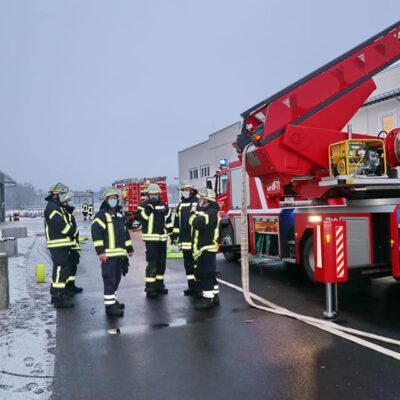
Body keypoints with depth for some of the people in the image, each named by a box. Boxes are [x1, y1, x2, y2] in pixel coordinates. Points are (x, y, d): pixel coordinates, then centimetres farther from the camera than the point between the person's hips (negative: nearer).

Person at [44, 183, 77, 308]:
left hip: (62, 245, 11)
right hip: (58, 245, -11)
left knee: (61, 269, 18)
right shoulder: (52, 208, -13)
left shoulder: (57, 207, 20)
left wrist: (72, 232, 1)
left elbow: (65, 224, 18)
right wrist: (74, 232, -7)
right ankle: (59, 298, -6)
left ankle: (57, 295, 28)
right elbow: (62, 225, -20)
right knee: (60, 270, -9)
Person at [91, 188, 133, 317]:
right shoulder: (101, 214, -7)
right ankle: (110, 306, -4)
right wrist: (100, 251, -20)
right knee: (109, 279, -8)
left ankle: (113, 300, 28)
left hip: (120, 253, 8)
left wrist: (129, 248, 23)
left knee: (116, 278, 15)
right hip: (108, 254, -8)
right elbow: (96, 233, -14)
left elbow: (125, 232, 26)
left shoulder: (119, 214, 19)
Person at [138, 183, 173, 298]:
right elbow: (141, 216, -18)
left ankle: (159, 284, 22)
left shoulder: (164, 205, 12)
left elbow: (168, 221, 16)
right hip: (150, 238, -5)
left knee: (161, 262, 10)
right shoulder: (144, 205, 0)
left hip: (162, 238, 5)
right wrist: (148, 208, -28)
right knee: (152, 262, -9)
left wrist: (171, 233, 14)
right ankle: (150, 288, -4)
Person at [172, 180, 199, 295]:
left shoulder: (198, 203, -4)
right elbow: (177, 221, 19)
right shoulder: (181, 205, 16)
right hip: (185, 240, 6)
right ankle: (192, 286, 19)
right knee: (188, 263, 11)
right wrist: (174, 235, 14)